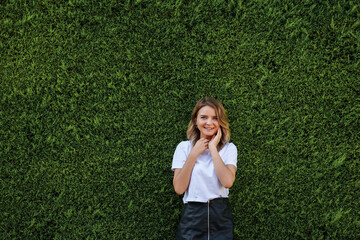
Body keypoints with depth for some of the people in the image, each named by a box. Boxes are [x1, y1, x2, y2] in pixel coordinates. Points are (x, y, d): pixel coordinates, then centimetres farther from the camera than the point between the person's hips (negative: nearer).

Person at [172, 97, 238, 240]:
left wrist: (213, 148, -11)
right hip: (192, 216, 0)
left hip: (220, 216, 0)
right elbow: (179, 188, -9)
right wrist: (194, 153, -10)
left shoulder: (229, 148, 2)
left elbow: (228, 182, -17)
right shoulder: (184, 147, 1)